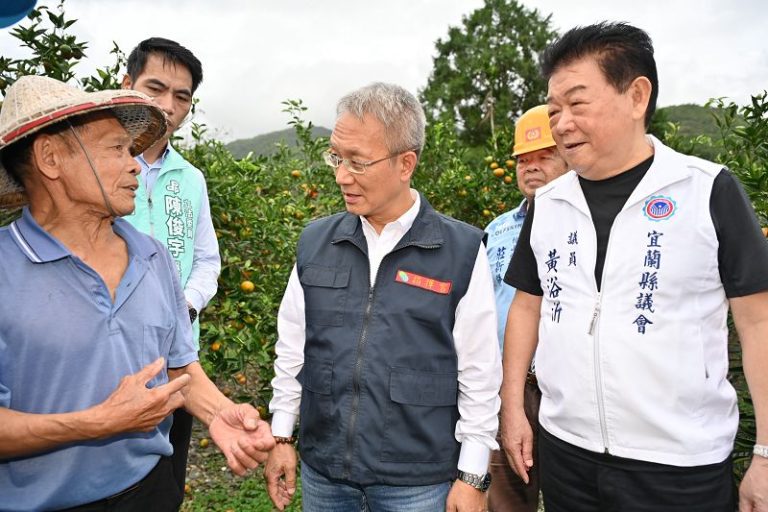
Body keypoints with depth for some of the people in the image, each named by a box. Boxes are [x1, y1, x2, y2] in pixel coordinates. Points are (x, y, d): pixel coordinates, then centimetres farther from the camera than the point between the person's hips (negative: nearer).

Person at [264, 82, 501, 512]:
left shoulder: (462, 251, -11)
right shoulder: (315, 242, -1)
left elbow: (480, 375, -7)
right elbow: (292, 349, 7)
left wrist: (472, 475, -5)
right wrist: (281, 436, 8)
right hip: (322, 468, 3)